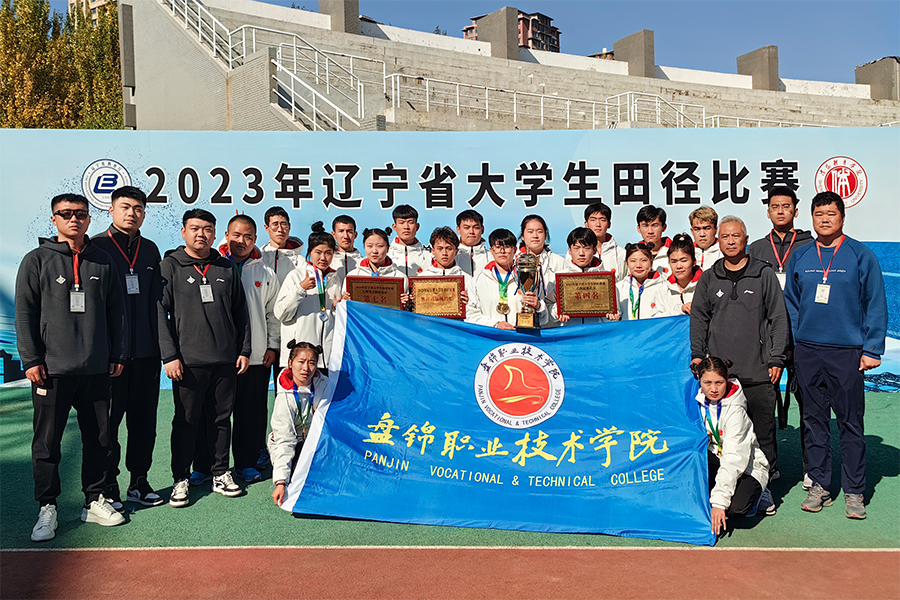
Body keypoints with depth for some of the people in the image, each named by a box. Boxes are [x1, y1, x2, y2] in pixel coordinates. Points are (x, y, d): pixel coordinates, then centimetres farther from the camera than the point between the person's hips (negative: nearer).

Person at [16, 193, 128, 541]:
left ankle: (95, 501, 21)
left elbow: (117, 311, 13)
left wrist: (118, 354, 8)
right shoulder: (37, 261, 3)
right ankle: (47, 509, 16)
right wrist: (31, 359, -7)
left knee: (99, 439, 8)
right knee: (47, 442, 3)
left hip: (97, 370, 3)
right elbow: (25, 313, -1)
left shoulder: (103, 262, 11)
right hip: (52, 370, -2)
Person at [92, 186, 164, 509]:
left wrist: (160, 342, 9)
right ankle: (107, 486, 15)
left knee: (144, 418, 9)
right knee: (108, 419, 3)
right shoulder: (96, 247, -1)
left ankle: (139, 482, 21)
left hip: (146, 350, 4)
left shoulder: (150, 249, 13)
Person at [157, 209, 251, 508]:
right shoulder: (170, 266, 2)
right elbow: (160, 312, -3)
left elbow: (241, 312, 15)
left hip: (226, 360, 3)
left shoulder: (226, 268, 12)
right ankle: (181, 478, 16)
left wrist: (244, 350, 8)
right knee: (186, 421, 3)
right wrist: (169, 355, -11)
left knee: (222, 418, 10)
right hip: (188, 361, -3)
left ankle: (220, 474, 22)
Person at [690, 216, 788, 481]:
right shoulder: (708, 278, 11)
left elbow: (778, 318, 5)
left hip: (758, 370, -2)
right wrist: (697, 355, 5)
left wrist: (776, 359, -1)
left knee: (762, 428, 2)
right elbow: (698, 319, 14)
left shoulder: (764, 274, 5)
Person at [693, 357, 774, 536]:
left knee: (734, 509, -31)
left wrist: (719, 501, -34)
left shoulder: (735, 410, -23)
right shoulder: (698, 401, -8)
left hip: (748, 468, -4)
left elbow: (733, 459, -29)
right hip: (716, 461, 4)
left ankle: (756, 495, 2)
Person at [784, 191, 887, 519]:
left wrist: (872, 349, -6)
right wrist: (794, 338, 5)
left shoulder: (861, 255, -1)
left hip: (847, 352, -3)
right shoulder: (800, 257, 8)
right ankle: (819, 485, 20)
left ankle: (854, 492, 15)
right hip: (807, 352, 3)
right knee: (814, 420, 9)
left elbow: (876, 305, -1)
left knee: (851, 423, 3)